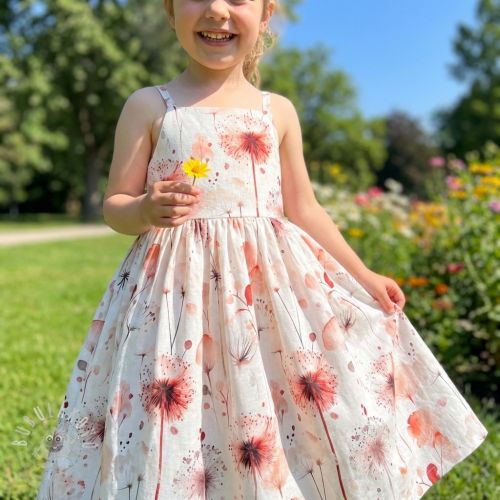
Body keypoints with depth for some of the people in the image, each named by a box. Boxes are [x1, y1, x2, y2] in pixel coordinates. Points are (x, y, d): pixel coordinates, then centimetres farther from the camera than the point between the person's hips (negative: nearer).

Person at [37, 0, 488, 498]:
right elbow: (115, 205, 2)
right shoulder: (149, 105, 2)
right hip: (175, 293, -2)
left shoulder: (278, 111, 9)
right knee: (166, 418, -2)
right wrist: (146, 210, -21)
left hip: (273, 284, 2)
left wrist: (362, 276, 11)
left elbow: (303, 209, 14)